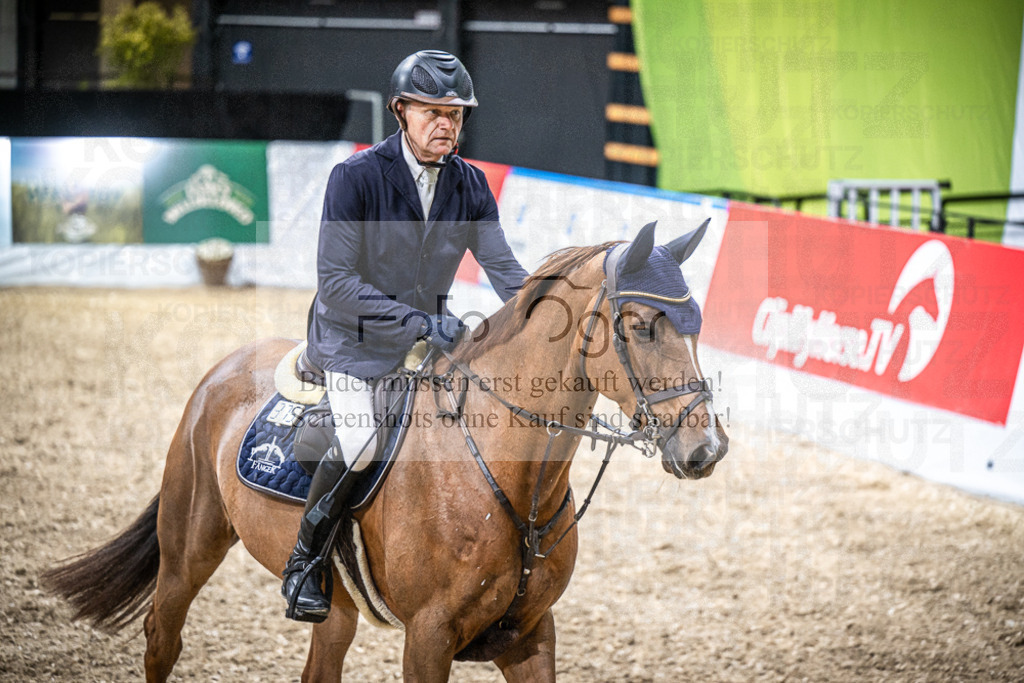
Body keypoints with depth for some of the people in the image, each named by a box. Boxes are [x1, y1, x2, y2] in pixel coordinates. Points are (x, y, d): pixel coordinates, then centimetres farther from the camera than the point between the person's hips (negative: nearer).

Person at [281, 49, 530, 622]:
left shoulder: (469, 185, -2)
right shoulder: (356, 177, -18)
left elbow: (504, 268, -3)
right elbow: (335, 280, -21)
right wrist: (419, 323, -26)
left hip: (430, 329, 6)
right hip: (354, 336, -6)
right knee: (359, 442, -27)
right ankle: (305, 561, -5)